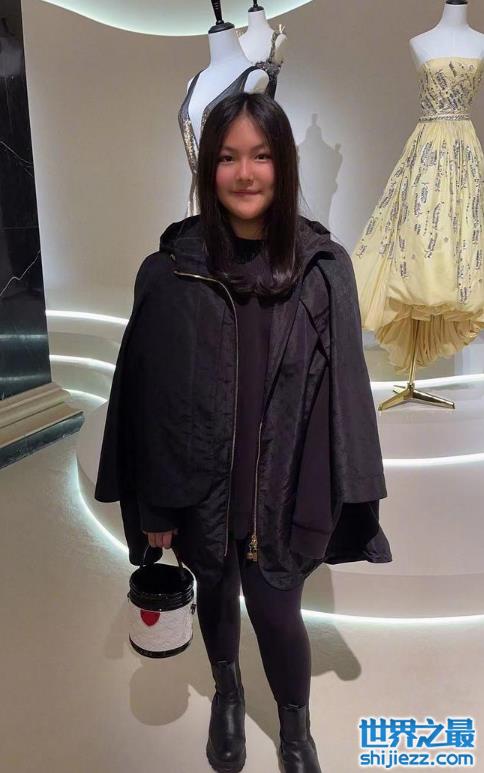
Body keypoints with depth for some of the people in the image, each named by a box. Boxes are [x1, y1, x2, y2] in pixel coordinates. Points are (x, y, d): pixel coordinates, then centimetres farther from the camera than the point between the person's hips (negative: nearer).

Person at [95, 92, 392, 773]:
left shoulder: (325, 268, -9)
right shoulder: (170, 271, -11)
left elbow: (344, 389, -5)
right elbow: (150, 392, -6)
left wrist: (342, 500, -3)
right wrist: (156, 506, -2)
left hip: (286, 486, -1)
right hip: (201, 483, 1)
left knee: (278, 614, 12)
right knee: (215, 594, 23)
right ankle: (228, 693, 56)